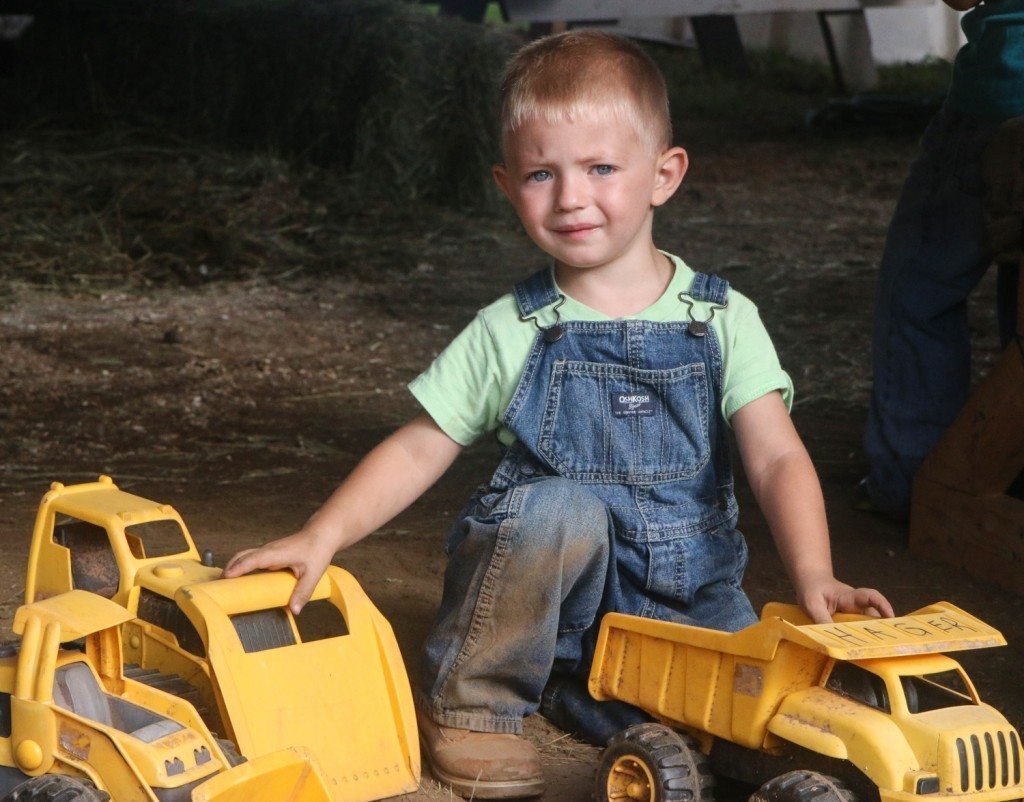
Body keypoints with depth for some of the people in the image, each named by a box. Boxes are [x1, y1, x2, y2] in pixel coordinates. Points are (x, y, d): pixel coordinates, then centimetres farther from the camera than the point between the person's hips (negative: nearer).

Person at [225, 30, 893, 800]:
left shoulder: (723, 320, -1)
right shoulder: (512, 332, -1)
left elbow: (777, 457, -9)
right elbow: (417, 450, 0)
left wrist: (814, 576, -25)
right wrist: (322, 535, -15)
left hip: (687, 599, 2)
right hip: (536, 611, -2)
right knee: (560, 506, -33)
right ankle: (467, 702, -11)